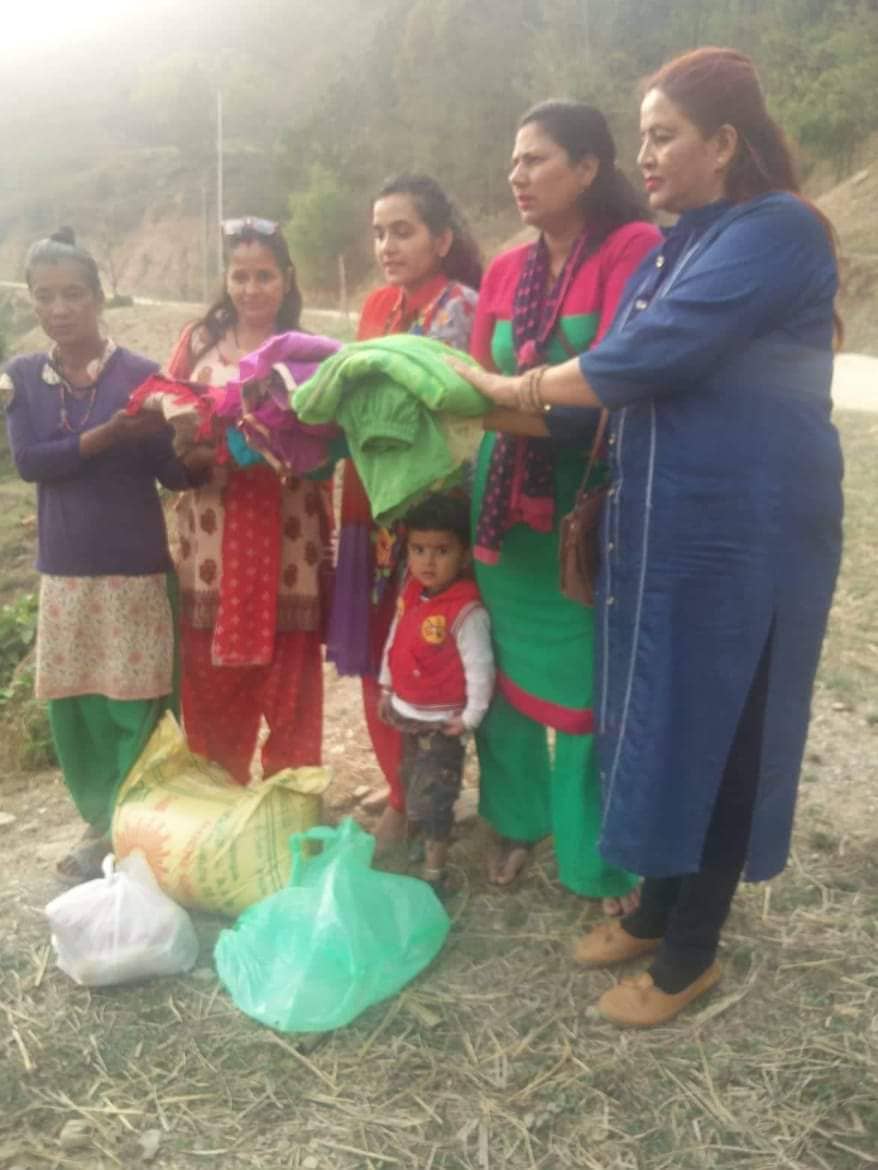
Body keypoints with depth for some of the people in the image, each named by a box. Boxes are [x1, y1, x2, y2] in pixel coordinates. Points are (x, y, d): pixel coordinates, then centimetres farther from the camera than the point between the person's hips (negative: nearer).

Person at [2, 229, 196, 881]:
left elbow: (177, 474, -6)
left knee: (138, 705, 1)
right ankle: (101, 822, 30)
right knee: (73, 706, 10)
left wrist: (172, 433, -27)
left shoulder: (140, 375, -5)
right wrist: (105, 436, -20)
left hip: (136, 568, -3)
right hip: (64, 569, 4)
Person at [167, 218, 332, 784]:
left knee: (290, 684, 6)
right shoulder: (199, 341, 8)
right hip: (213, 541, 1)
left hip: (290, 541, -1)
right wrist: (198, 447, -17)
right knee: (210, 685, 8)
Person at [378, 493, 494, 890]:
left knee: (429, 801, 0)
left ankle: (433, 875, 16)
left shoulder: (467, 612, -27)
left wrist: (470, 718, -17)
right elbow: (394, 640, 10)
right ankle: (429, 841, 47)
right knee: (414, 790, 25)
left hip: (440, 722, -8)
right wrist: (386, 687, 13)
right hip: (406, 713, 8)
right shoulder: (411, 592, -3)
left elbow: (480, 669, -23)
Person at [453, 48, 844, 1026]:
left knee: (716, 729, 2)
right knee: (660, 716, 15)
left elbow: (648, 356, -19)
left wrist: (513, 388, -7)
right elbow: (636, 381, 12)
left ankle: (690, 954, 20)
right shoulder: (678, 247, 16)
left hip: (741, 535, -8)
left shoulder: (778, 231, -12)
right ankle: (655, 911, 33)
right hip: (661, 525, 8)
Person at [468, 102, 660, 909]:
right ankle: (518, 820, 33)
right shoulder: (505, 270, 10)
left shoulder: (635, 247, -8)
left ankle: (611, 857, 20)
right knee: (506, 662, 13)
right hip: (506, 494, 6)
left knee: (594, 674, 2)